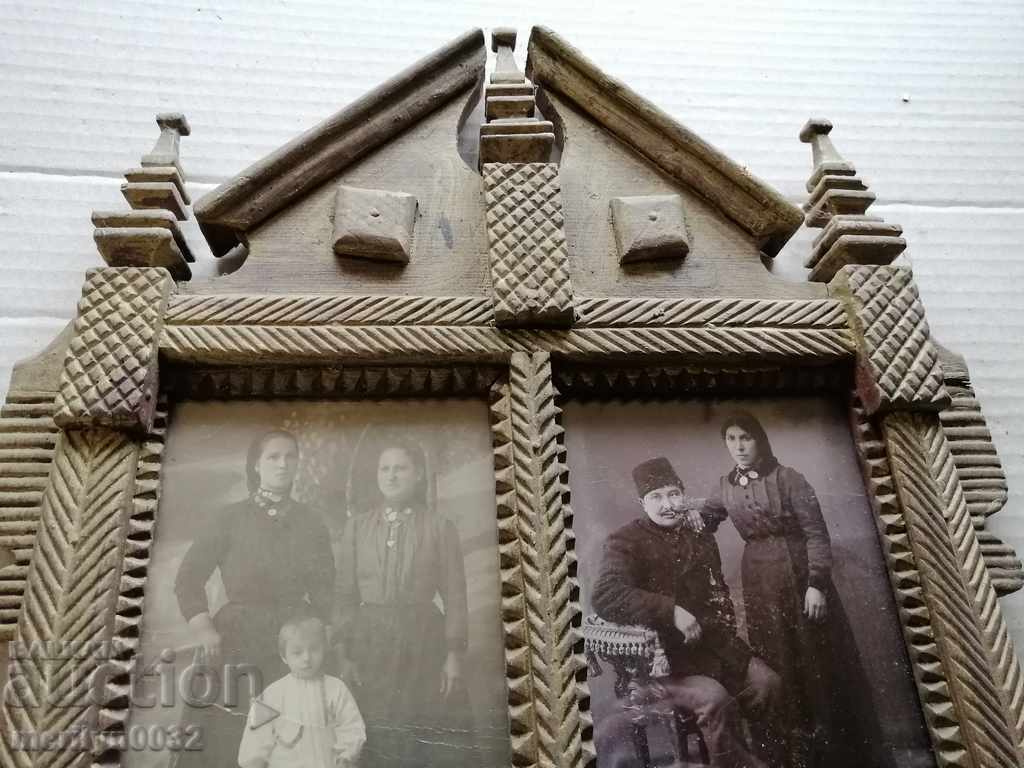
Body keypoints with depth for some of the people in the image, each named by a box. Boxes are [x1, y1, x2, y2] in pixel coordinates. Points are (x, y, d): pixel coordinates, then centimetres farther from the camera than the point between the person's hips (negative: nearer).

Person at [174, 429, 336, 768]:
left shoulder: (312, 525, 7)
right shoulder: (226, 520, -1)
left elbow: (324, 591, 9)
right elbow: (188, 579, -2)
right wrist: (204, 631, -12)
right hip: (237, 641, -2)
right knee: (228, 738, 4)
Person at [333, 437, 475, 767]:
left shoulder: (440, 527, 2)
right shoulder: (356, 526, 8)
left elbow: (455, 596, 0)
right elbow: (345, 594, 7)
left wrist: (454, 654, -6)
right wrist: (343, 651, -1)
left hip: (421, 639, -1)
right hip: (370, 641, 2)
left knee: (427, 737, 0)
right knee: (376, 737, 3)